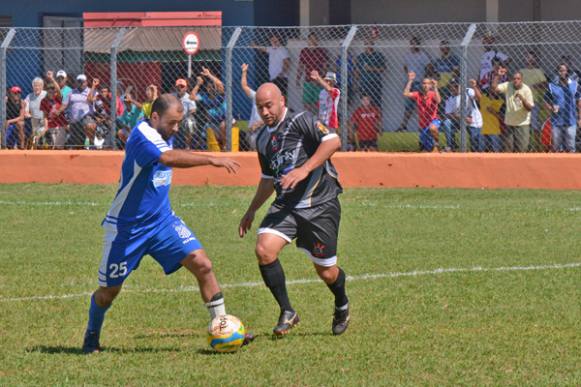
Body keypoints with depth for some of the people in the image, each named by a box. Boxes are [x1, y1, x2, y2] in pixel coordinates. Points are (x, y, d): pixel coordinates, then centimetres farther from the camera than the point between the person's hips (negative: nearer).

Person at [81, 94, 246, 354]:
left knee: (202, 264, -12)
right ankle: (92, 336, 33)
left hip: (162, 220, 7)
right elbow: (169, 158, -41)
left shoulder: (164, 135, 4)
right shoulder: (142, 135, -23)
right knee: (109, 291, 7)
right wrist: (211, 160, -46)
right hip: (127, 227, -6)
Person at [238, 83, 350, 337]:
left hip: (320, 204, -6)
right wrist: (252, 211, 28)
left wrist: (305, 169, -29)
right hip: (286, 205, 6)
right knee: (264, 250, -19)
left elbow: (333, 141, -23)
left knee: (326, 271, 2)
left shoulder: (301, 121, -8)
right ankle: (287, 313, -5)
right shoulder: (263, 139, 14)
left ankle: (342, 307, 36)